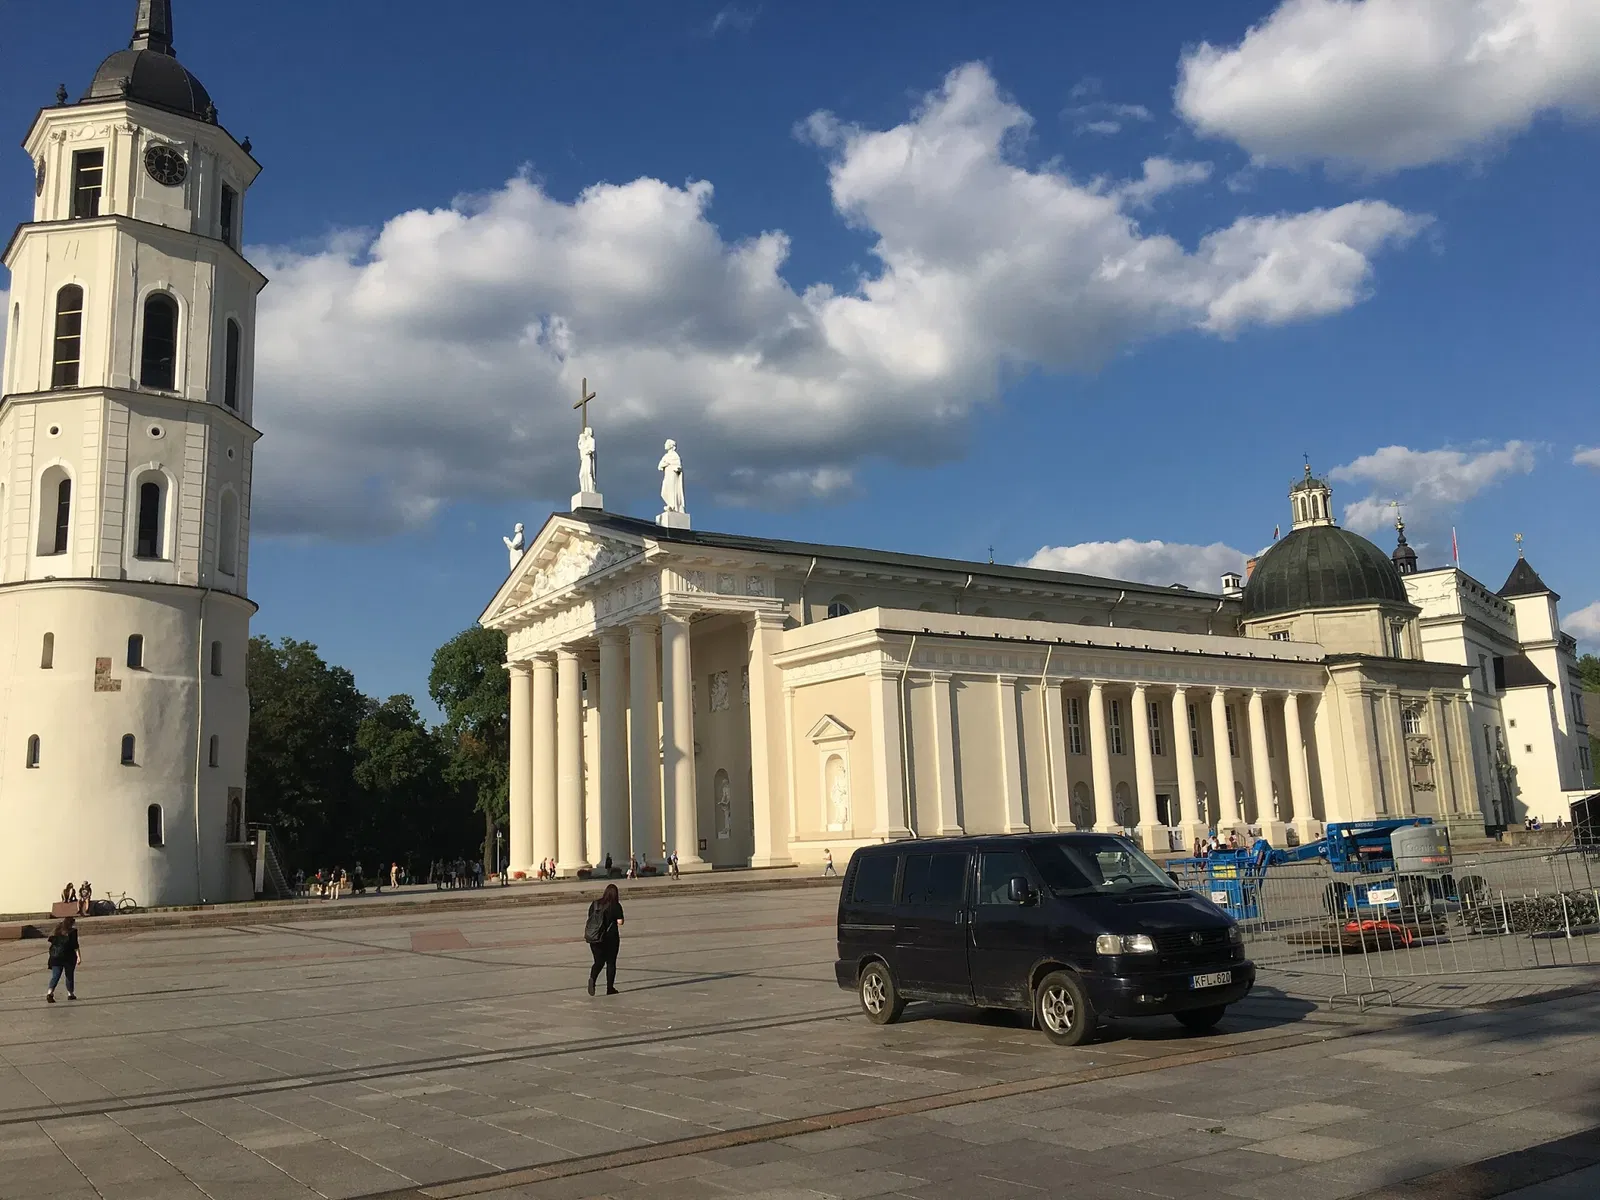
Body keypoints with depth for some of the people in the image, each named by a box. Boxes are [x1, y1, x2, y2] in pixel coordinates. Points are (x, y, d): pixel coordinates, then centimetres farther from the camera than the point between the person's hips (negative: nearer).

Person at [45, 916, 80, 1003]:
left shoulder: (57, 930, 7)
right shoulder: (72, 931, -8)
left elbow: (52, 941, 12)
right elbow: (75, 945, -13)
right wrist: (79, 956, -12)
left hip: (55, 956, 4)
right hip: (68, 957, -4)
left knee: (55, 976, 1)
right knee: (69, 975, 10)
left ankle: (50, 993, -19)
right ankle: (70, 994, 18)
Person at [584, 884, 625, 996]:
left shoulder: (595, 904, 3)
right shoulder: (616, 906, -9)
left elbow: (589, 919, 4)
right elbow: (620, 922, -12)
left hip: (595, 937, 3)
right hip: (611, 937, -3)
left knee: (599, 961, 12)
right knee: (611, 962, 10)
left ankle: (592, 978, -17)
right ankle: (610, 988, 13)